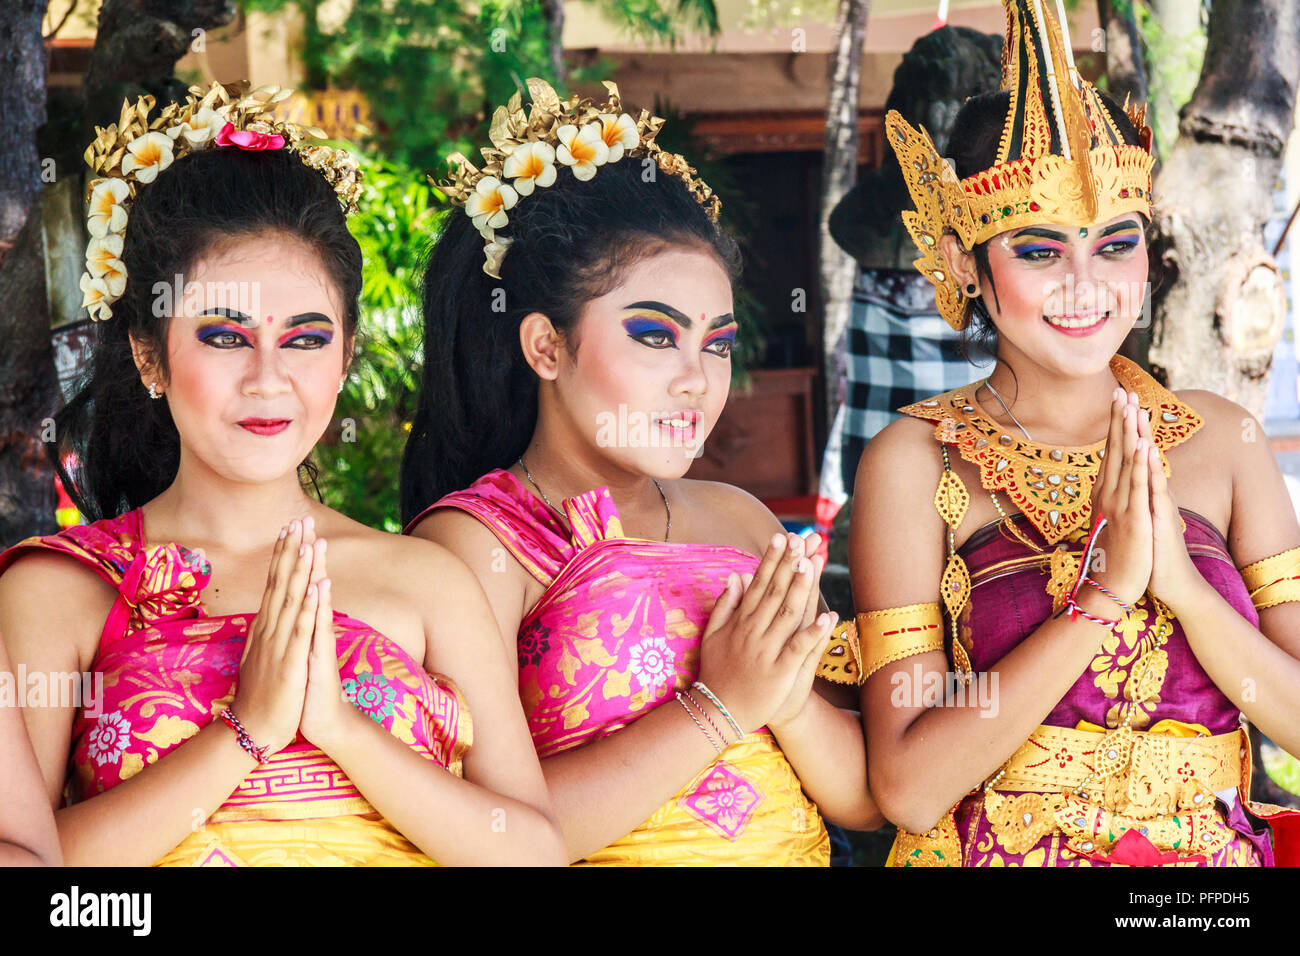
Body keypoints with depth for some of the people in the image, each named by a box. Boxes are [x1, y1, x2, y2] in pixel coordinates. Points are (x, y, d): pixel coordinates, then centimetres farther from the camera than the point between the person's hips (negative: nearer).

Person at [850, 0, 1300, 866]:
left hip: (1211, 855, 2)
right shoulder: (917, 461, -4)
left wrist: (1180, 583, -13)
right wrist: (1103, 593, -15)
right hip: (999, 852, -2)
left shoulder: (1216, 436, 5)